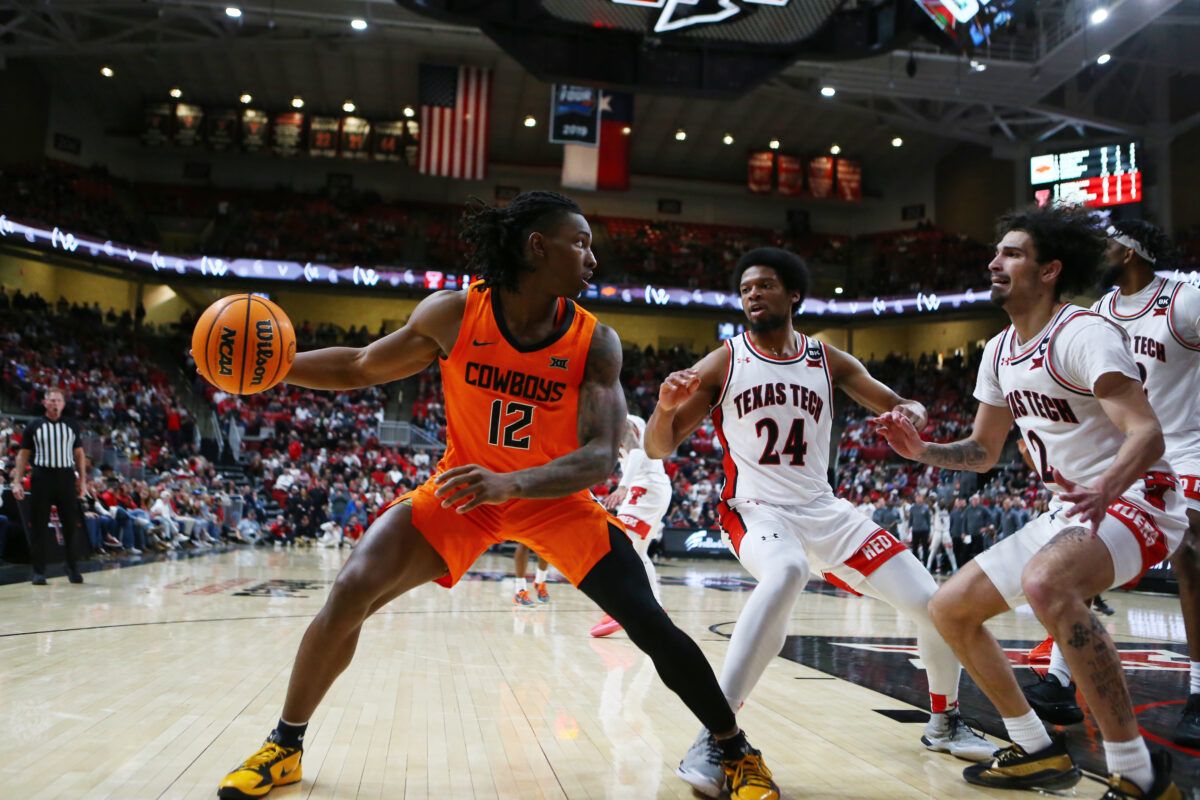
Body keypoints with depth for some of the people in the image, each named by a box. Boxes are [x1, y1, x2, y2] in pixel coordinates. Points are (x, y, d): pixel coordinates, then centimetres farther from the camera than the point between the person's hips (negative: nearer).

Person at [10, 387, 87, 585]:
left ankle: (72, 568, 12)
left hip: (66, 477, 1)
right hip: (42, 477, -1)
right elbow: (23, 455, 6)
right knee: (39, 525, 1)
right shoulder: (34, 426, 5)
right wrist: (17, 481, -3)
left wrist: (82, 480, 6)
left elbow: (79, 454, 13)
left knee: (71, 524, 1)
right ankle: (39, 571, 6)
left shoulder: (71, 426, 10)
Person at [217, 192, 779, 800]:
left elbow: (600, 458, -28)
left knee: (650, 624, -12)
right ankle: (285, 746, 11)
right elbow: (360, 367, -2)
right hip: (463, 489, 1)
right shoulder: (452, 314, -17)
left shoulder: (595, 342, -19)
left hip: (556, 497, 0)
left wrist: (512, 483, -44)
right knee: (351, 593, -14)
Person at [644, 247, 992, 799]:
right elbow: (658, 449, -5)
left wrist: (909, 416, -15)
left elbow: (898, 406, 10)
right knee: (787, 573, -40)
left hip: (824, 510, 5)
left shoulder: (828, 361, 4)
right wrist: (665, 404, -28)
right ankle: (712, 740, -33)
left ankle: (944, 723, 29)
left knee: (930, 600, -1)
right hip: (756, 509, -4)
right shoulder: (722, 363, -4)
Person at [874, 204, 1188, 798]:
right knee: (949, 608, 5)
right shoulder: (999, 353, 9)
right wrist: (921, 449, -2)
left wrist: (1103, 492, -47)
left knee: (1044, 582, -40)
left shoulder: (1083, 334, -17)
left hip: (1134, 501, -9)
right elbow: (983, 452, 16)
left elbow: (1147, 433, -27)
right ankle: (1037, 752, 18)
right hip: (1069, 512, 9)